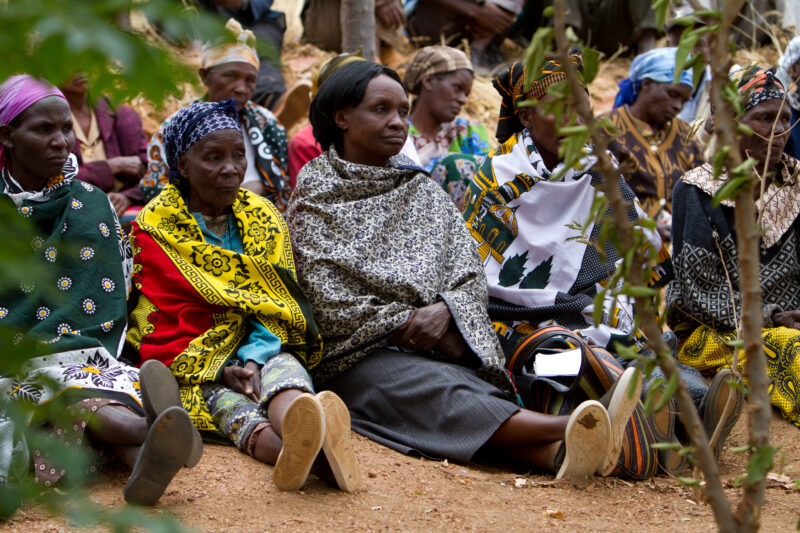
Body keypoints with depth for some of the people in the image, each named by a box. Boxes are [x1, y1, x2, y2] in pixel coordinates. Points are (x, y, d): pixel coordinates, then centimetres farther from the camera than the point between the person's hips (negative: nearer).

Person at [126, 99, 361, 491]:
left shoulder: (263, 217, 14)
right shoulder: (154, 230, 4)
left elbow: (273, 307, 5)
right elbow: (162, 327, -3)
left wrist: (252, 360, -17)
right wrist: (217, 369, -20)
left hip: (262, 351, 3)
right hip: (190, 367, -2)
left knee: (284, 367, -34)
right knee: (223, 399, -37)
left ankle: (303, 428, -71)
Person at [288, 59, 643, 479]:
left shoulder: (424, 193, 24)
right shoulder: (315, 200, 9)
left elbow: (470, 275, 13)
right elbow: (329, 302, -3)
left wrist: (445, 311, -9)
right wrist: (405, 324, -8)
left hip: (438, 345, 4)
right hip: (360, 354, -4)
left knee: (482, 395, -31)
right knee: (437, 390, -36)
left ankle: (557, 452, -62)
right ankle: (564, 427, -61)